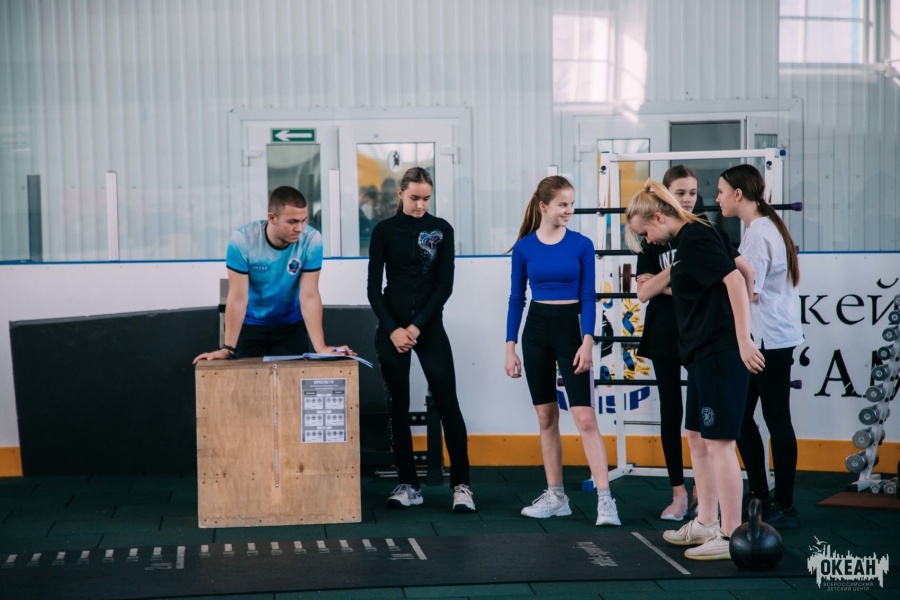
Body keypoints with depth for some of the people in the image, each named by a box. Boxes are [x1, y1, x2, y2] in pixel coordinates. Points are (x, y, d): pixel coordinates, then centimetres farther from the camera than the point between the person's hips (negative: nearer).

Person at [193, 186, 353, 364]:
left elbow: (309, 296, -20)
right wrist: (227, 348, -26)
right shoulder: (242, 240, -23)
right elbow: (238, 298, -22)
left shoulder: (311, 240, -20)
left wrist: (321, 347, -29)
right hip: (250, 325, -1)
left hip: (291, 325, 1)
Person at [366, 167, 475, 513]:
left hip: (429, 326, 0)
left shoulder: (441, 229, 3)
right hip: (391, 327, 1)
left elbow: (445, 285, -2)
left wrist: (417, 326, -10)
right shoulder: (384, 231, 2)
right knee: (398, 406, 4)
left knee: (447, 403, -6)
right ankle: (408, 485, 11)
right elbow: (374, 287, 0)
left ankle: (461, 484, -2)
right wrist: (392, 329, -11)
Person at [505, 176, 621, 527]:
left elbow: (588, 297, -3)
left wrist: (587, 342, -13)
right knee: (546, 418, 9)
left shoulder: (581, 245, -3)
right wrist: (510, 347, 2)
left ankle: (604, 499, -10)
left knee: (585, 418, -9)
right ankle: (555, 496, 18)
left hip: (570, 330, -2)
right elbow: (516, 300, 5)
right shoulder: (524, 247, 1)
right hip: (536, 331, 2)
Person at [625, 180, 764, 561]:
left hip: (720, 354, -11)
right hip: (704, 355, 11)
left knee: (719, 442, -7)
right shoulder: (683, 241, 16)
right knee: (697, 438, 16)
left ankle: (731, 536, -3)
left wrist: (743, 339, -25)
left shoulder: (694, 237, -13)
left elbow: (735, 280, -23)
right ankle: (706, 523, 26)